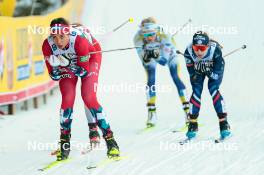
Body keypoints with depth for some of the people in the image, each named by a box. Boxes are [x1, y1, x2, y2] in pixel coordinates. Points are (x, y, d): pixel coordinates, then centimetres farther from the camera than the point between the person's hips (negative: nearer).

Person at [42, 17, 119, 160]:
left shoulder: (79, 39, -40)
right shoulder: (48, 45, -30)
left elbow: (84, 71, -30)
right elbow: (54, 75, -20)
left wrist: (64, 62, -42)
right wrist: (57, 65, -40)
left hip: (89, 57, -3)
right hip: (66, 63, 3)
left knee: (88, 98, -18)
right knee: (67, 99, -14)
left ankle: (109, 138, -9)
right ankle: (64, 142, 2)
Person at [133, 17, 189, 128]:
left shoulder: (164, 36, -40)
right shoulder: (138, 39, -35)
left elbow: (164, 60, -37)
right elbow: (144, 62, -28)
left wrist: (157, 55, -56)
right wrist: (146, 57, -50)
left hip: (167, 52, -1)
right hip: (149, 55, 1)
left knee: (176, 79, -11)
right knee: (151, 81, -10)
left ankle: (187, 110, -4)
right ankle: (152, 114, -1)